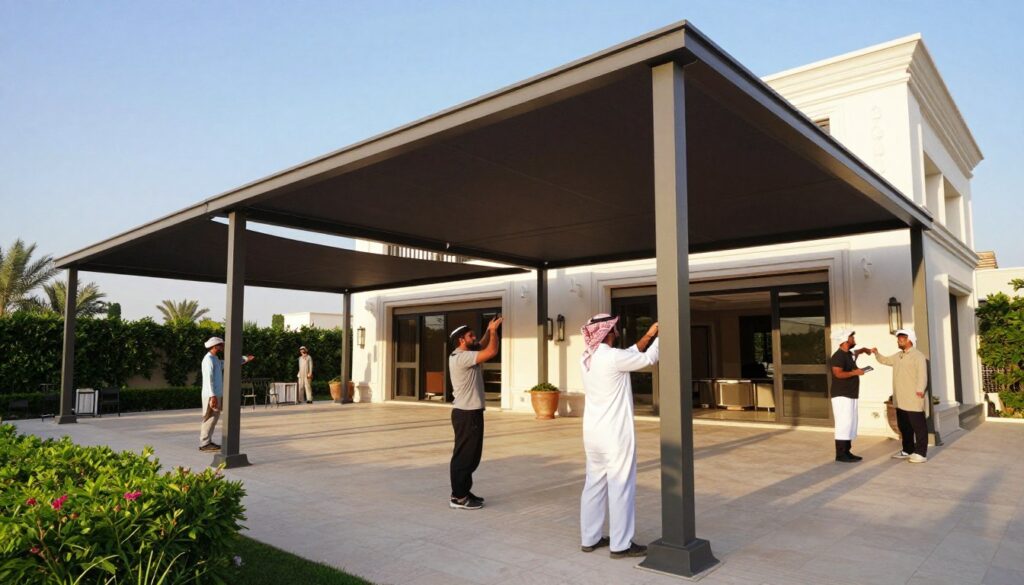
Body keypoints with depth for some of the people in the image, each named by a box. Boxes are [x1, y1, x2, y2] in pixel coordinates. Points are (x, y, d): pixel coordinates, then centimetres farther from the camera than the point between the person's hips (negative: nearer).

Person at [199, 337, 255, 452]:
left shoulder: (215, 360, 16)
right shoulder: (209, 359, -14)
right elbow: (208, 379, -20)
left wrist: (245, 359, 25)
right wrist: (212, 396, -25)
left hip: (217, 394, 10)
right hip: (212, 395, -10)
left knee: (214, 418, 12)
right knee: (210, 419, -6)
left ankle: (208, 442, 18)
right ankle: (204, 444, -2)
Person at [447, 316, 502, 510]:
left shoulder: (463, 355, 12)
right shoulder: (462, 358, -20)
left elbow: (481, 347, 26)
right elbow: (492, 351, -23)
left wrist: (489, 330, 12)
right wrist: (494, 331, -8)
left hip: (468, 412, 11)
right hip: (467, 414, -11)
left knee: (469, 455, 17)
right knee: (464, 455, -4)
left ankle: (463, 492, 25)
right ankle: (458, 497, 2)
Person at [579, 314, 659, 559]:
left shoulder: (587, 358, 7)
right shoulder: (612, 357, -19)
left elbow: (630, 355, 17)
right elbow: (648, 359, -6)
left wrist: (649, 335, 17)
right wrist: (661, 336, 9)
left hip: (593, 433, 8)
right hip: (615, 434, -8)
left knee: (594, 484, 15)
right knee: (621, 487, 1)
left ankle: (589, 538, 23)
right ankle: (621, 544, 9)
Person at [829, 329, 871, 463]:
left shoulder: (849, 354, 16)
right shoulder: (838, 356, -14)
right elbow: (838, 373, -27)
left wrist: (865, 350, 31)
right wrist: (855, 372, -19)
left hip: (851, 395, 10)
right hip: (841, 396, -10)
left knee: (851, 424, 11)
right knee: (844, 424, -11)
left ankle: (847, 452, 17)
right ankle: (840, 455, -8)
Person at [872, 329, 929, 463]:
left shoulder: (918, 355, -10)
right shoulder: (898, 356, 16)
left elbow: (922, 374, -19)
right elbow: (885, 360, 30)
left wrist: (920, 389, -28)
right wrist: (876, 353, 13)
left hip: (913, 399, -9)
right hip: (900, 399, 9)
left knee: (918, 426, -3)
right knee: (904, 426, 16)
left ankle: (921, 453, 1)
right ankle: (907, 450, 26)